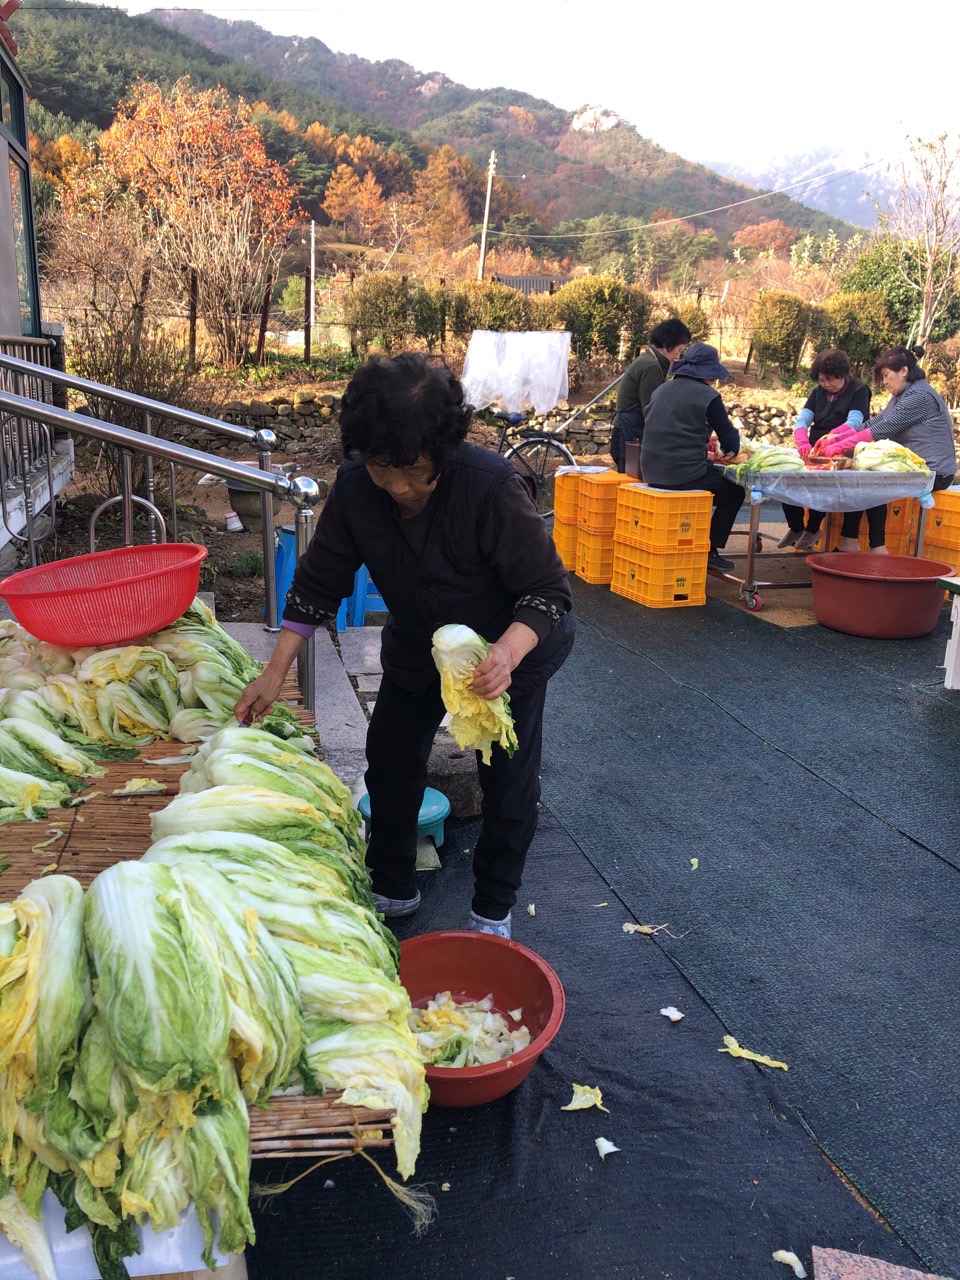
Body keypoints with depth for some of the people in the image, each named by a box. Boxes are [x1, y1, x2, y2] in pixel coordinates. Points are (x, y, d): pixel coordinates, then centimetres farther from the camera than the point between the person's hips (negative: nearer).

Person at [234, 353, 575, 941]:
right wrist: (276, 672, -14)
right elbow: (319, 584, -9)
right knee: (391, 760, 11)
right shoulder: (355, 488, -22)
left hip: (509, 648, -4)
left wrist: (507, 654, -47)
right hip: (416, 644, 5)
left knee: (508, 780, 0)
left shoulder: (491, 485, -35)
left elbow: (549, 590, -28)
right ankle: (393, 890, 33)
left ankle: (492, 912, 22)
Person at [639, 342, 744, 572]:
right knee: (734, 492, 17)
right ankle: (709, 551, 15)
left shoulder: (661, 390, 12)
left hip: (652, 472, 7)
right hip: (684, 474, -7)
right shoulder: (708, 396, -7)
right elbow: (730, 443, -2)